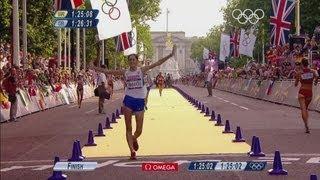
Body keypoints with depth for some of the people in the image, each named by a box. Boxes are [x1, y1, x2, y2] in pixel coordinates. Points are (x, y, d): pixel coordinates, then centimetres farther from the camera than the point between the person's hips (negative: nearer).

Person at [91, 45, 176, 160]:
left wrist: (170, 56, -11)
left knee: (139, 130, 2)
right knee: (129, 128, 0)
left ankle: (134, 139, 38)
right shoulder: (125, 73, 5)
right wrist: (94, 68, 5)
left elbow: (157, 63, -4)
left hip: (140, 101, 0)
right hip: (128, 100, 1)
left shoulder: (142, 70, 1)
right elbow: (108, 72, 8)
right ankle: (132, 151, 6)